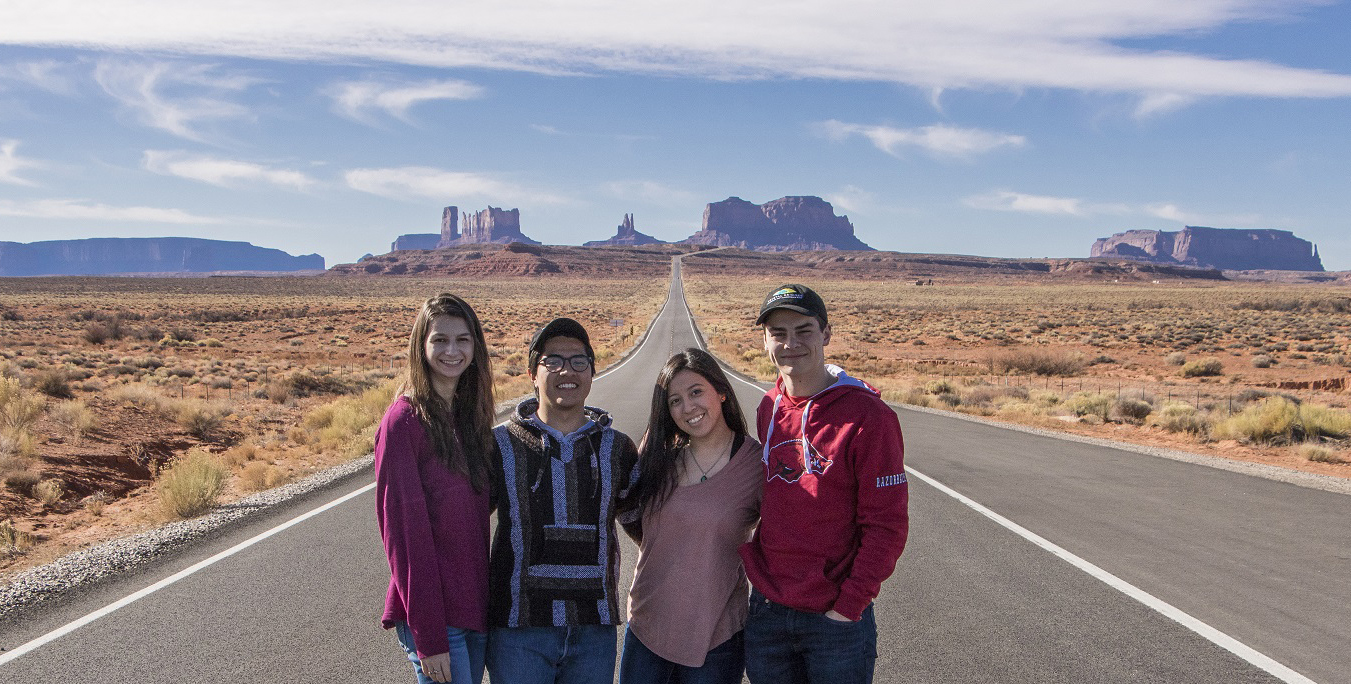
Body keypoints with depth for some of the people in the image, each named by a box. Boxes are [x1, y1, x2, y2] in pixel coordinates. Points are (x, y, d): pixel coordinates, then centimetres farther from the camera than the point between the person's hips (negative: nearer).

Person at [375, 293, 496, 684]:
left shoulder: (470, 414, 9)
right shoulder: (404, 420, -12)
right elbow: (403, 530, -15)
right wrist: (428, 637, -16)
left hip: (474, 605, 7)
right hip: (433, 617, -7)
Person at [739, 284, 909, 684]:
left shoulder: (868, 415, -13)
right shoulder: (768, 409, 3)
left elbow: (886, 527, -13)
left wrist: (849, 605, -14)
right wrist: (751, 559, 6)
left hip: (836, 619, -5)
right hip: (765, 610, 5)